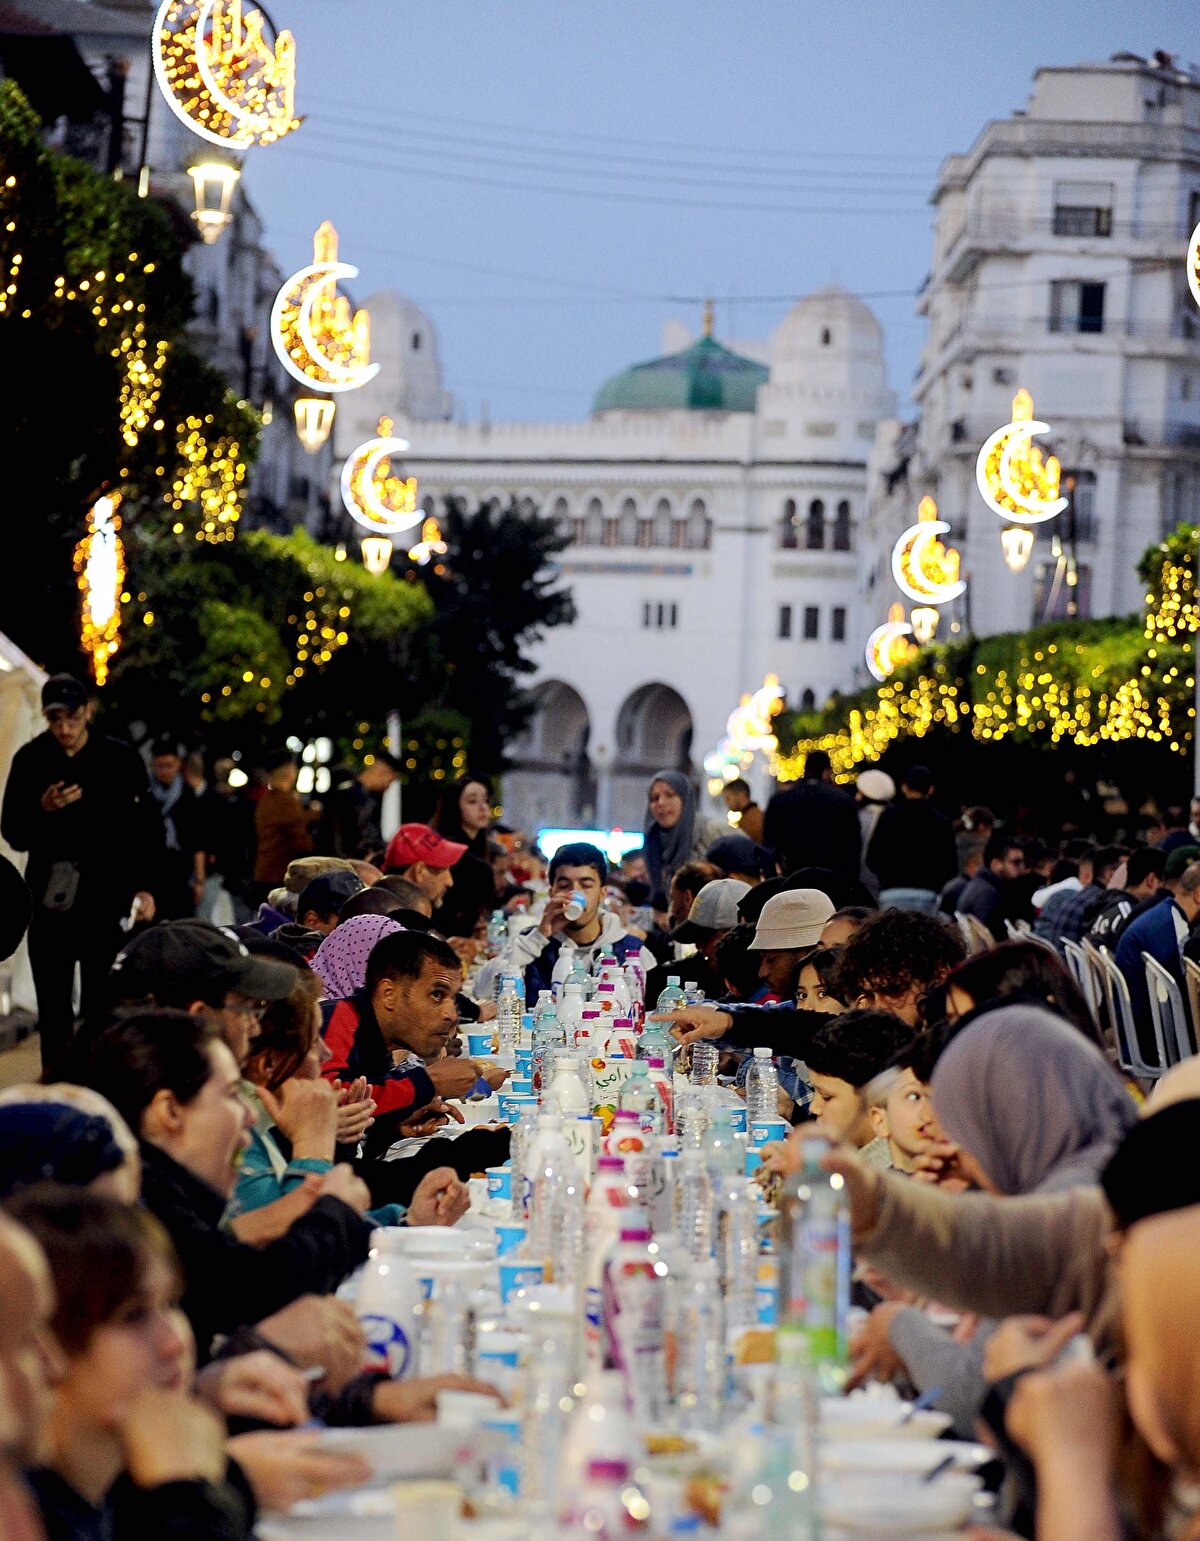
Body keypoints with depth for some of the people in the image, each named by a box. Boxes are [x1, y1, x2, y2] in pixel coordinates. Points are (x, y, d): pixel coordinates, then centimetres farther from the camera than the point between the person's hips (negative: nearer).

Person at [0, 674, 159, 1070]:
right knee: (52, 1009, 4)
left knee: (99, 1006, -4)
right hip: (50, 901, 2)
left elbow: (142, 830, 3)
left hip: (105, 903, -2)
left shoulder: (120, 759, -1)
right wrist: (43, 810, -13)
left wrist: (143, 886, -6)